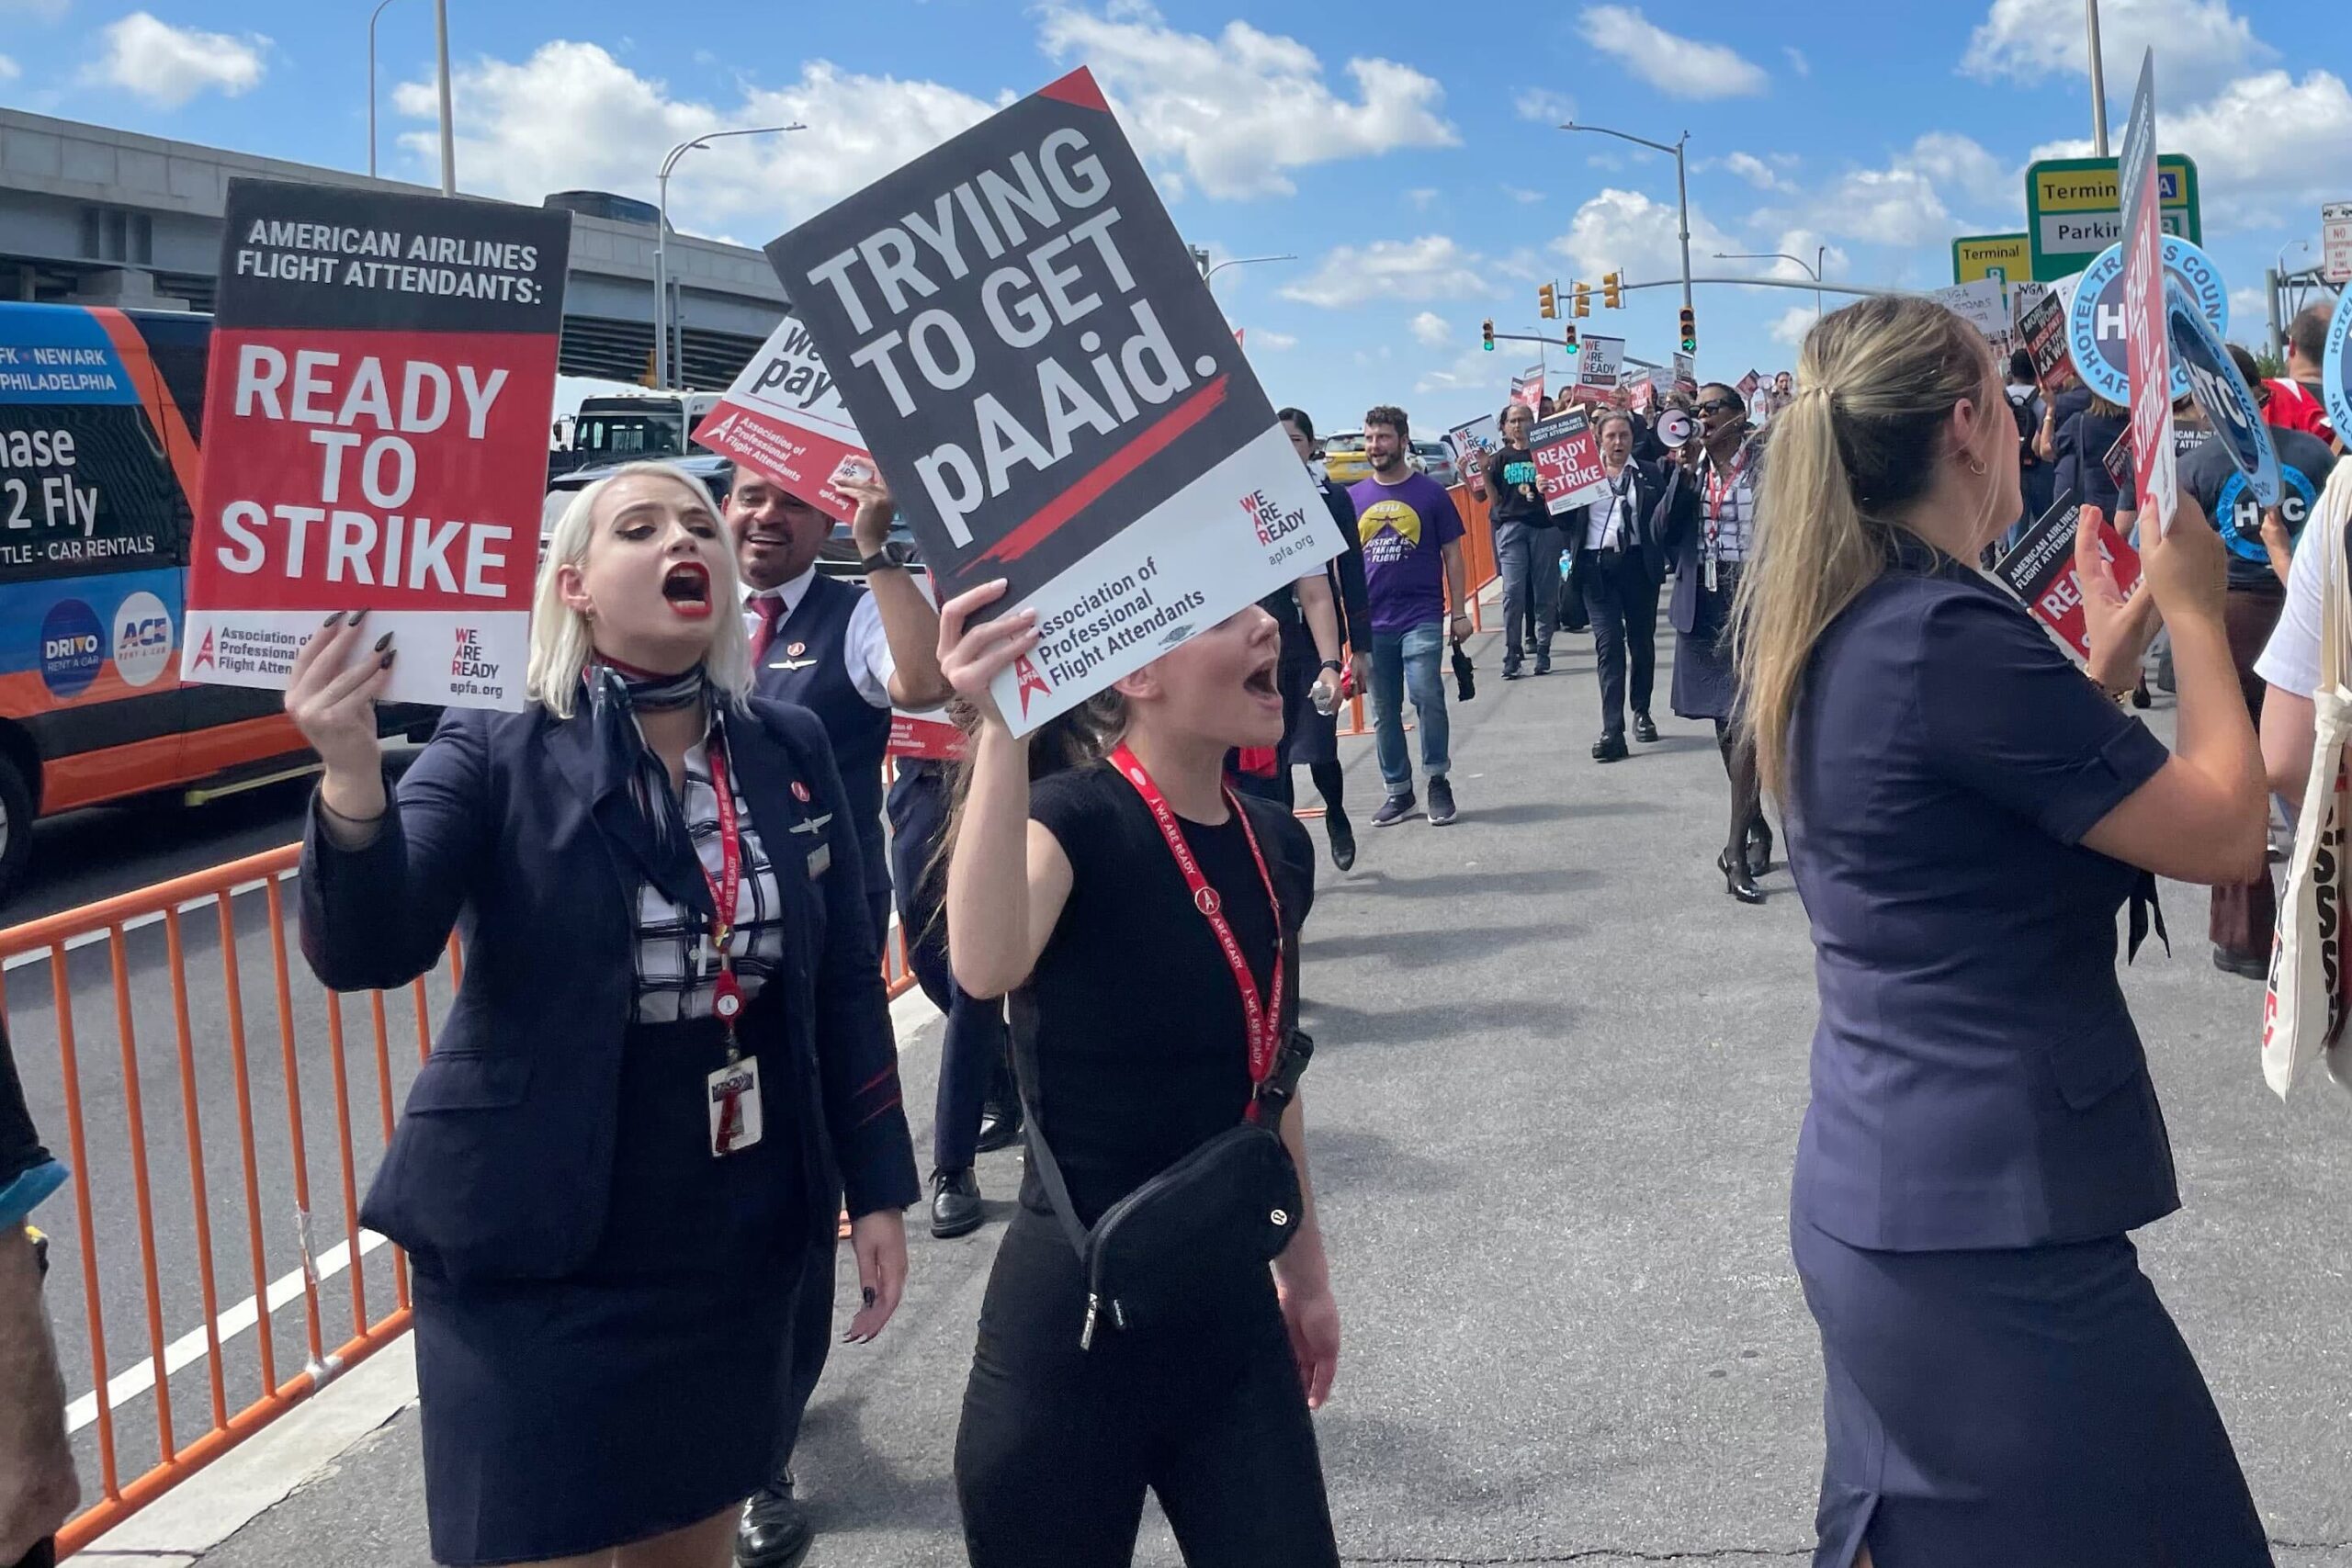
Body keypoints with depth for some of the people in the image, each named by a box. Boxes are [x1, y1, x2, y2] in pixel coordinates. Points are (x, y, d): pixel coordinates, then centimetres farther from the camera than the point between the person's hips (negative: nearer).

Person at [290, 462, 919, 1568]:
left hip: (737, 1243, 4)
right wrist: (351, 778, -41)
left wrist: (875, 1185, 5)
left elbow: (847, 980, 7)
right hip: (540, 1252, -3)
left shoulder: (789, 751, 2)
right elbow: (365, 952, -23)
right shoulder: (497, 754, -10)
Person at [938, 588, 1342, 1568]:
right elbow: (986, 966, -39)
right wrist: (1002, 726, -44)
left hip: (1230, 1314, 6)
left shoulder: (1277, 846, 4)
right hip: (1075, 1317, -6)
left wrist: (1306, 1268, 23)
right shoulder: (1076, 818, -16)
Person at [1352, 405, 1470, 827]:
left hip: (1422, 617, -3)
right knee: (1383, 711, 8)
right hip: (1371, 622, 3)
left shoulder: (1431, 493, 1)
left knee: (1426, 694, -18)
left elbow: (1452, 554, 5)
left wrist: (1458, 612, 2)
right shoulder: (1353, 498, 7)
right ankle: (1398, 791, 20)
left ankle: (1438, 780, 0)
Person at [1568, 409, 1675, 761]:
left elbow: (1661, 520, 1)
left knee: (1642, 641, 11)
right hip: (1596, 566, -1)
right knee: (1608, 644, -8)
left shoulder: (1650, 474, 8)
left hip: (1638, 564, 1)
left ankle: (1642, 712, 30)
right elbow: (1566, 520, 4)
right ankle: (1612, 731, -11)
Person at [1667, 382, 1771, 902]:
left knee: (1745, 721, -13)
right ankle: (1755, 825, 27)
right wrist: (1685, 473, -11)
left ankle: (1737, 849, -14)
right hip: (1704, 606, 5)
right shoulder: (1691, 466, 9)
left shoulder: (1765, 463, -4)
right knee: (1724, 722, 11)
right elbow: (1665, 529, 0)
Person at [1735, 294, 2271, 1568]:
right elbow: (2224, 833, -15)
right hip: (1988, 1226, -9)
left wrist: (2116, 641, 18)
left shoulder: (1829, 637, 7)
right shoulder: (1951, 634, -21)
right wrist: (2193, 608, -3)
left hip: (1878, 1201, 9)